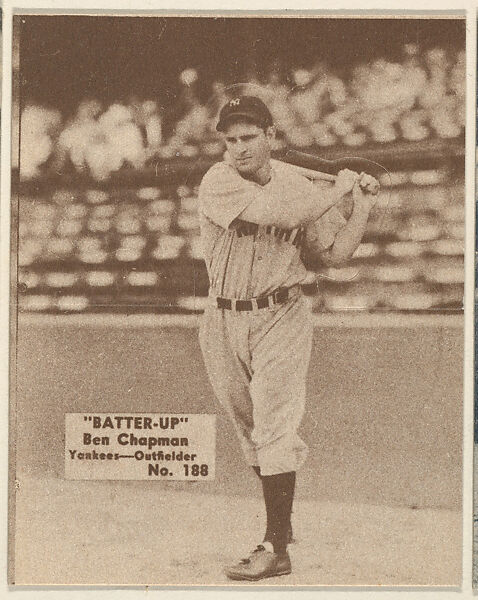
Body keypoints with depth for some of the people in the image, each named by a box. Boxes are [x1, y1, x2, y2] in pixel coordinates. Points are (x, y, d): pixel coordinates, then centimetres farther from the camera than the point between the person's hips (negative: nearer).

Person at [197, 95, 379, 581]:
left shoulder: (298, 184, 0)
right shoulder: (218, 182, -10)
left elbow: (335, 253, 1)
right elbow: (282, 214, -22)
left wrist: (363, 205, -4)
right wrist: (336, 193, -10)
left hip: (280, 319, -1)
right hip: (223, 322, 1)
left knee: (272, 428, -9)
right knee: (250, 431, 11)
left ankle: (275, 550, -7)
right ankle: (280, 520, 30)